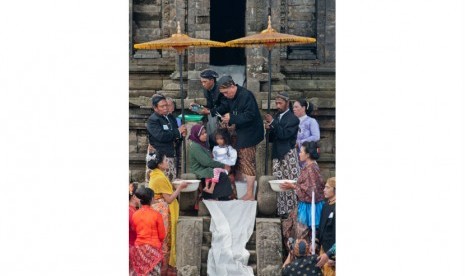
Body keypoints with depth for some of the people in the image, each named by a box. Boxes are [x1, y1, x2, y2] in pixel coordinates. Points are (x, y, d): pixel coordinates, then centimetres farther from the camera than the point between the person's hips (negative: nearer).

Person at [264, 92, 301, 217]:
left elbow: (284, 134, -19)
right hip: (277, 155, 7)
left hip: (288, 154, -7)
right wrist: (269, 129, -3)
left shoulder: (293, 119, -6)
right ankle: (282, 210, 9)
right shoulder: (276, 116, 15)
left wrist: (272, 123, -20)